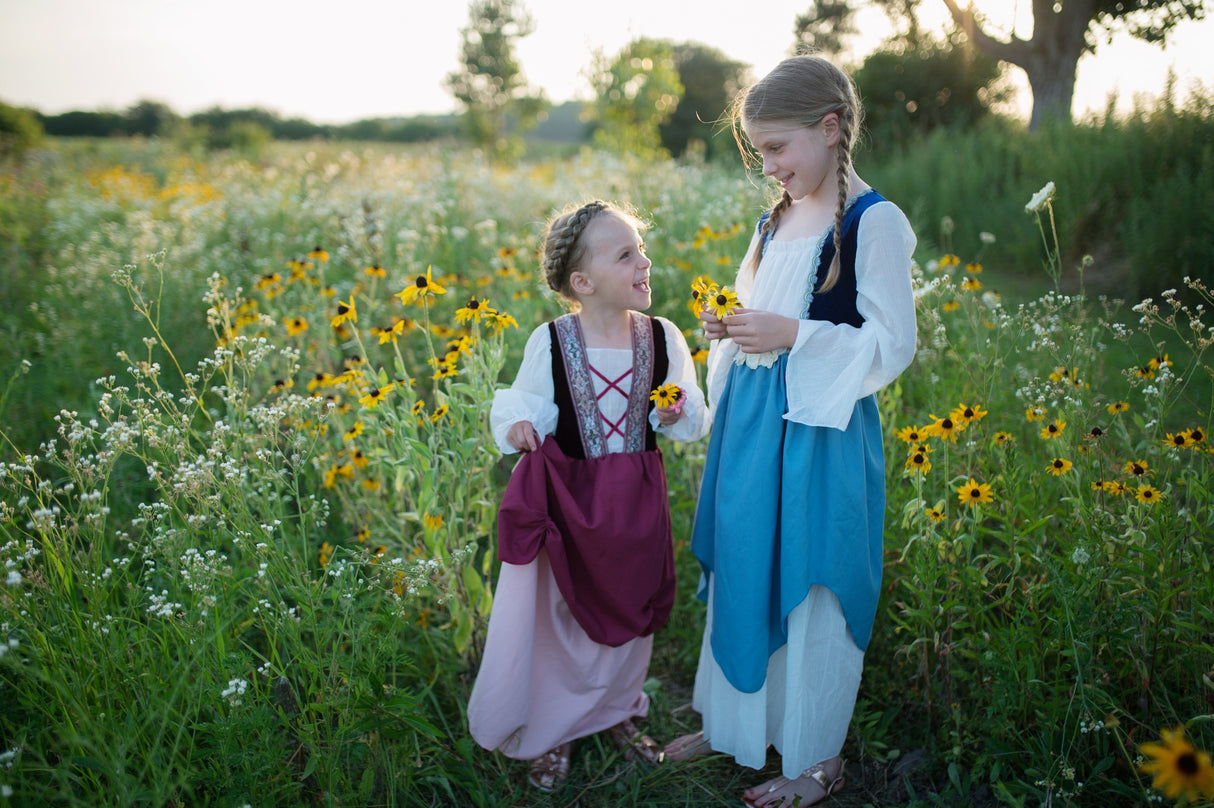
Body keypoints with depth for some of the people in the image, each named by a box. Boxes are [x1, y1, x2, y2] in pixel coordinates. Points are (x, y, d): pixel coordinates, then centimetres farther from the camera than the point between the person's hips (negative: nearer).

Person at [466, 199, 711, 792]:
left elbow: (695, 421, 5)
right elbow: (526, 405, 1)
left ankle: (617, 712, 43)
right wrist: (516, 426, -21)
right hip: (567, 501, -2)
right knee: (557, 617, 9)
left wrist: (676, 415, -17)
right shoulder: (549, 343, -14)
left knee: (626, 615, 18)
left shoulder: (663, 339, -7)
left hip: (637, 501, 2)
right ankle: (552, 731, 33)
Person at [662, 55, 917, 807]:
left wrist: (792, 335, -22)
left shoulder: (874, 221, -13)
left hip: (822, 430, -7)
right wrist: (732, 330, 0)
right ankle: (731, 721, 36)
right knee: (741, 571, 16)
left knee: (810, 589, 4)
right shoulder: (776, 220, 11)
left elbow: (893, 346, -15)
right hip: (752, 420, 7)